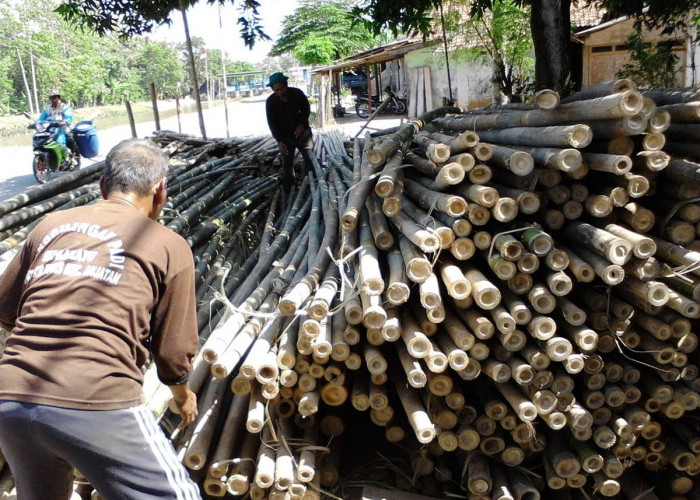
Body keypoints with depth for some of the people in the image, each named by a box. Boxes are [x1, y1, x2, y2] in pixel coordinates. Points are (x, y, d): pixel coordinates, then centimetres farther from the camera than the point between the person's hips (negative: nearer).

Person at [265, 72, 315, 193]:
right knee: (287, 165, 3)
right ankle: (288, 192, 11)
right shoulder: (270, 101, -11)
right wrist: (279, 141, -16)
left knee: (310, 160, 2)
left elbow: (306, 109, 3)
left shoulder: (297, 93, -10)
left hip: (303, 132, 0)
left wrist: (302, 124, -13)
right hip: (285, 136, 0)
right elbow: (272, 123, -8)